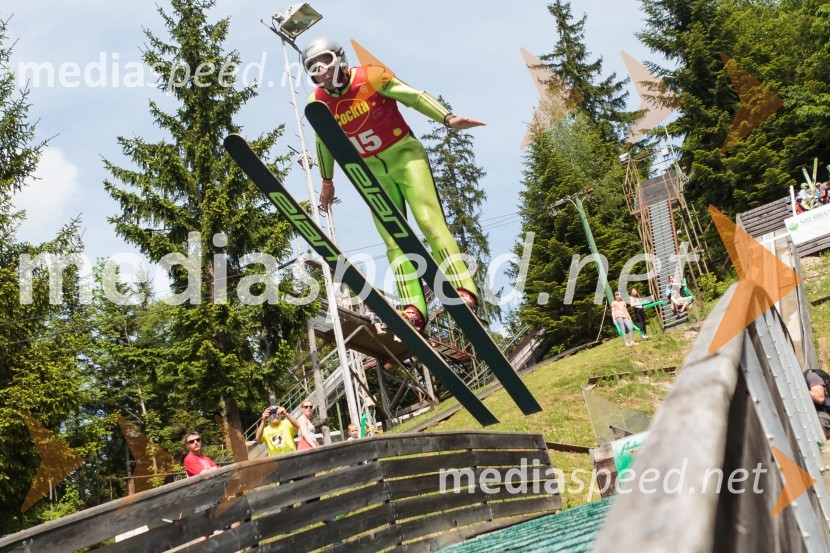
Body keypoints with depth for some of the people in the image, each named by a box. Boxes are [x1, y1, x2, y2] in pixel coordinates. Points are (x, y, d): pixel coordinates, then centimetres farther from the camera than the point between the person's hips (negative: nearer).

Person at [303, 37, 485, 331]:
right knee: (393, 239, -7)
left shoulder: (370, 77, -14)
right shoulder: (318, 104, -2)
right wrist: (327, 181, 24)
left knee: (430, 221, -16)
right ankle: (413, 309, -16)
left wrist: (448, 118, -24)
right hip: (373, 171, 4)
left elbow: (414, 96, -12)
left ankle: (464, 290, -21)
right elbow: (324, 144, 15)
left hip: (404, 154, -3)